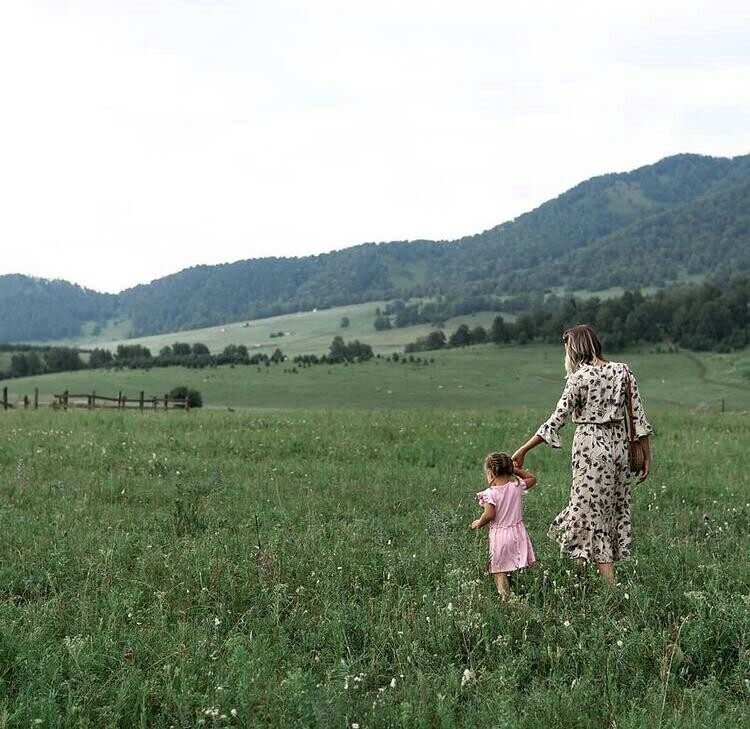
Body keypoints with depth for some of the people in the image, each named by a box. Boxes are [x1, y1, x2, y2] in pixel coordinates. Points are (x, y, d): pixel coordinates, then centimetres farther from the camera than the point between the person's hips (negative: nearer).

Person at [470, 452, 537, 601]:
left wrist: (479, 523, 0)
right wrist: (515, 470, 14)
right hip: (517, 532, 4)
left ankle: (505, 598, -3)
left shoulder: (490, 493, -12)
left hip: (498, 534, -4)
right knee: (521, 570, 9)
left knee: (500, 572, 2)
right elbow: (532, 478, 19)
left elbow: (489, 515, -18)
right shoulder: (517, 486, 1)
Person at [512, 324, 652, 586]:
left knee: (592, 514, 1)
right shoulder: (622, 371, 2)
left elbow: (556, 421, -13)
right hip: (619, 446, 6)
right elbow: (639, 417, 2)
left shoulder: (579, 378, -12)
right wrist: (647, 456, 9)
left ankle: (610, 586, -2)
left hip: (591, 448, -6)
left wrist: (523, 450, -8)